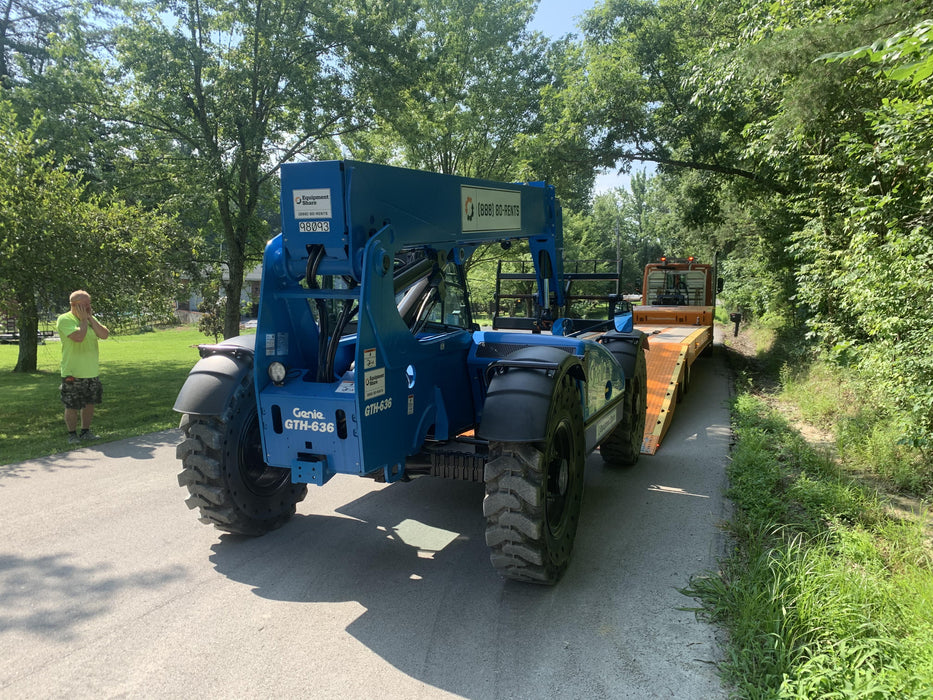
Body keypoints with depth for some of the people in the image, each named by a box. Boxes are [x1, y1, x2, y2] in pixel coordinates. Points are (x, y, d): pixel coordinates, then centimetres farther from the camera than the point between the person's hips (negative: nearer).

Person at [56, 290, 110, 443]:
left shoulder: (91, 319, 11)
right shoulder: (65, 319, -10)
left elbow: (105, 335, -4)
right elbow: (78, 337, -26)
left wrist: (90, 318, -7)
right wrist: (83, 319, -15)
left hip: (92, 372, 6)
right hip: (73, 373, -6)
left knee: (90, 403, 13)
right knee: (72, 406, 2)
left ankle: (86, 432, 26)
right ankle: (72, 434, 15)